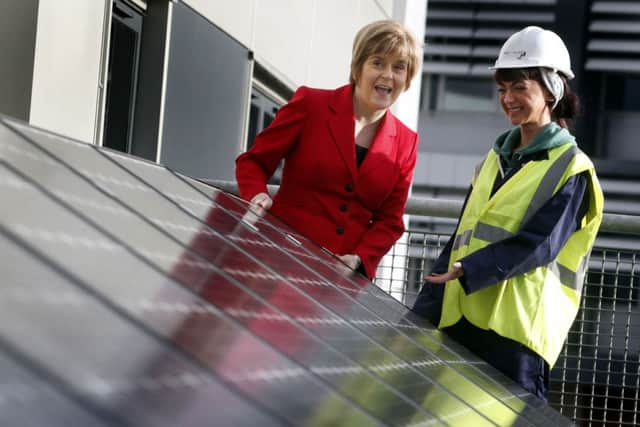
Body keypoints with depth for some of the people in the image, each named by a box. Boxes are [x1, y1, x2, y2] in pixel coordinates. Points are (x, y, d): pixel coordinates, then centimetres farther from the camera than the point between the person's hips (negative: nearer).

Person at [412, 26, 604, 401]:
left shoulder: (571, 169, -1)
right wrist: (425, 309, 11)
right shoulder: (496, 158, 19)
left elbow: (538, 245, -13)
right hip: (461, 315, 7)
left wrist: (467, 271, -23)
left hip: (518, 326, -7)